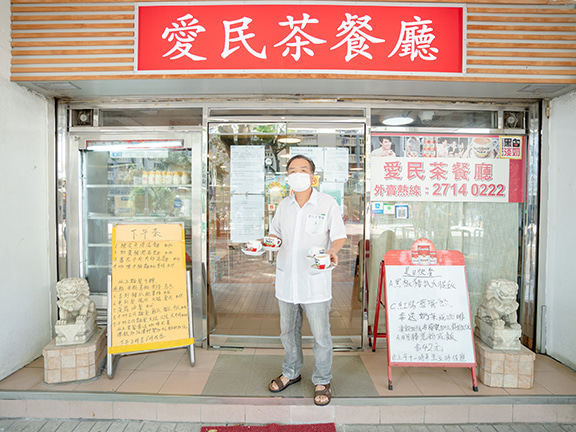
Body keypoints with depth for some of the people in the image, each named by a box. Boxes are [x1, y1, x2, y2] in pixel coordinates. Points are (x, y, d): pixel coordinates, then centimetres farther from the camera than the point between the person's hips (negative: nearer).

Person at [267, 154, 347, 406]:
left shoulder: (328, 204, -6)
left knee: (320, 335, 6)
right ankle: (291, 372, 41)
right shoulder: (283, 206, 7)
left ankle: (322, 381, 28)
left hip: (315, 281, -4)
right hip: (286, 279, 5)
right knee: (288, 331, 18)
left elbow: (339, 236, -3)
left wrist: (332, 251, -24)